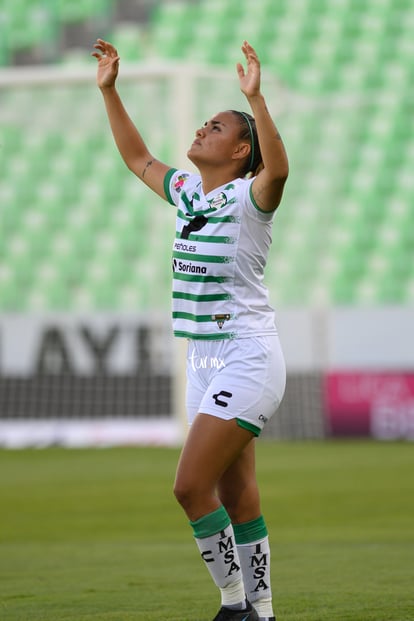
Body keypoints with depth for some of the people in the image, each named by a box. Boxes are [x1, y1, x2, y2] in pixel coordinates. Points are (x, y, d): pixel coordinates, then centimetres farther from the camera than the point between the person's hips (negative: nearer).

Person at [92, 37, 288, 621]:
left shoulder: (250, 195, -11)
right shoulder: (187, 190, 11)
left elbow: (278, 169, -34)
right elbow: (138, 159, 27)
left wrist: (255, 96, -41)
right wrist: (109, 90, 23)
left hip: (247, 359, -8)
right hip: (205, 362, 8)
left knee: (191, 486, -14)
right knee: (234, 496, 10)